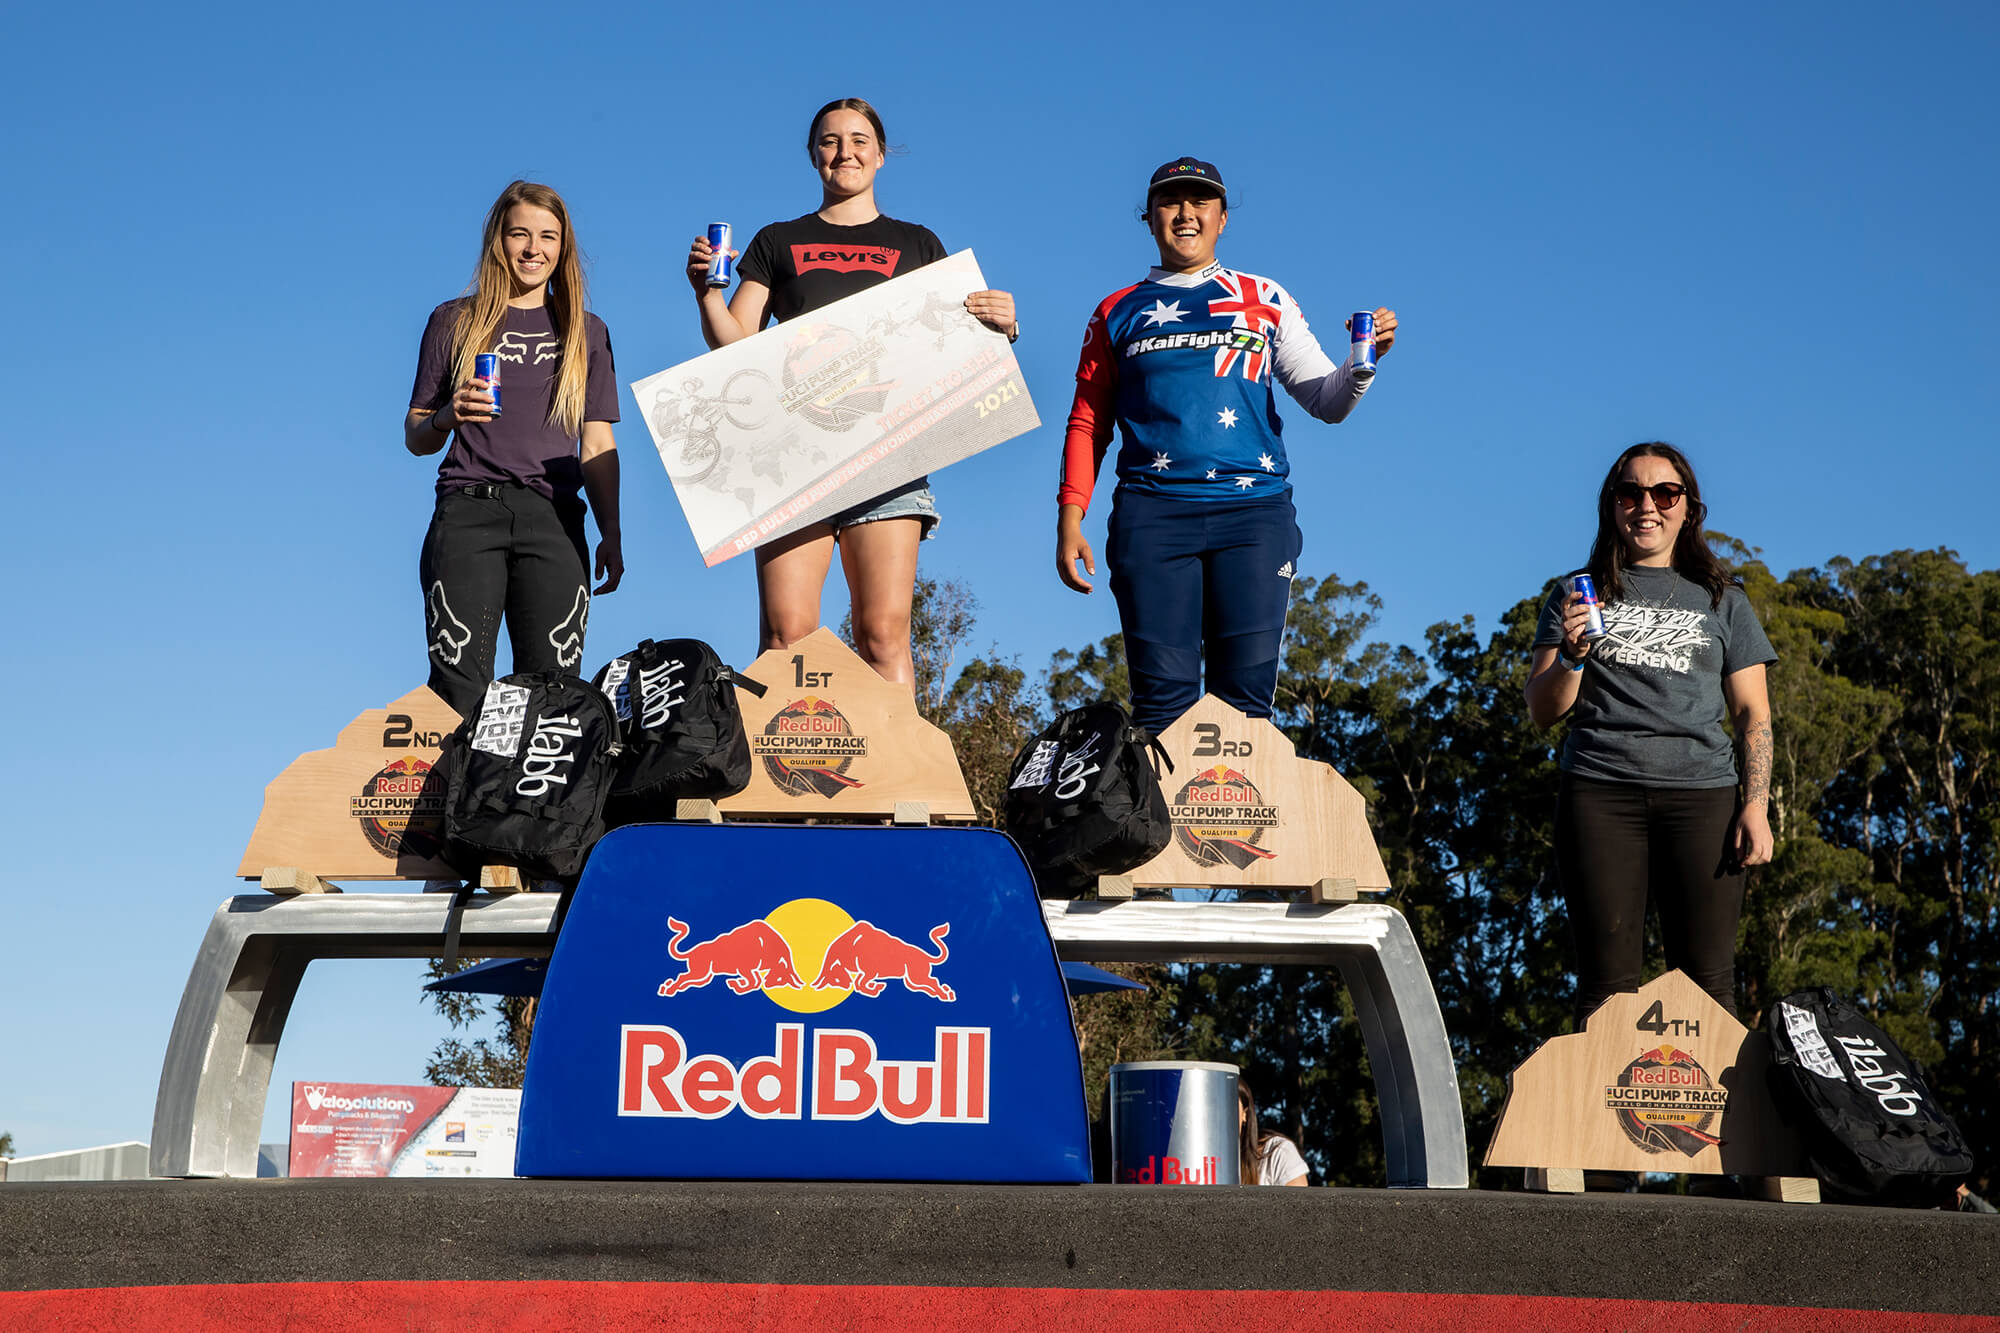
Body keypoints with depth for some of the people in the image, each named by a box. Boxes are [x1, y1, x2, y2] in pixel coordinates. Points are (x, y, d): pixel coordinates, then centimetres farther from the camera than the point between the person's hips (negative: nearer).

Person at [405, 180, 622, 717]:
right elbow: (415, 437, 15)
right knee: (458, 689, -11)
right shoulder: (455, 322, 14)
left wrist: (611, 536, 5)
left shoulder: (587, 332, 18)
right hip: (469, 511, -1)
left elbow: (598, 445, 15)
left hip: (554, 518, 1)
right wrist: (448, 416, -8)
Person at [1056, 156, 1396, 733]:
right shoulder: (1118, 314, 18)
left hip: (1255, 511, 0)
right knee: (1163, 697, -8)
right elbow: (1088, 425, 15)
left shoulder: (1265, 300, 17)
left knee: (1245, 695, -7)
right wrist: (1069, 521, 4)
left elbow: (1327, 401, 12)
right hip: (1151, 513, 0)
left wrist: (1363, 362, -9)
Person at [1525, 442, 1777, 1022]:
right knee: (1607, 979, -6)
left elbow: (1754, 714, 12)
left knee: (1707, 980, -6)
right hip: (1600, 793, 0)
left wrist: (1756, 806, -1)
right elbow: (1542, 712, 12)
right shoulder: (1579, 594, 16)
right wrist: (1571, 655, -8)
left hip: (1701, 794, 1)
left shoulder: (1722, 600, 18)